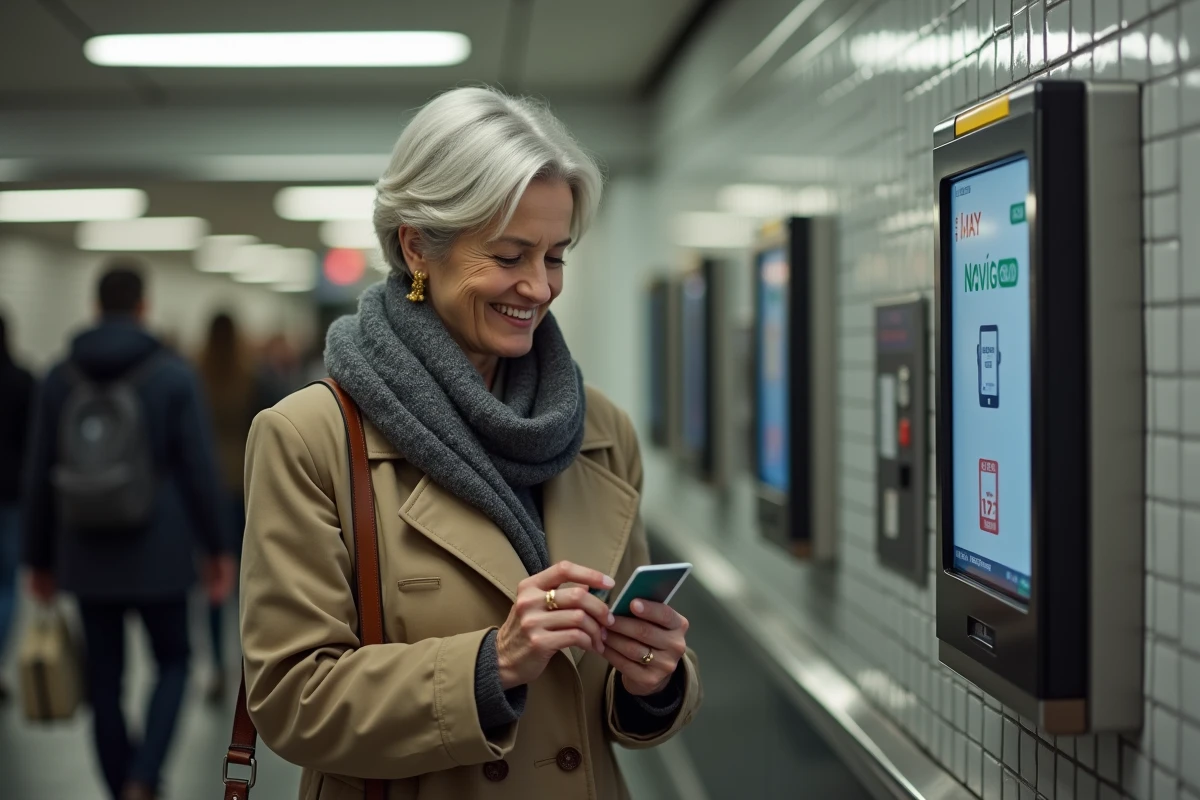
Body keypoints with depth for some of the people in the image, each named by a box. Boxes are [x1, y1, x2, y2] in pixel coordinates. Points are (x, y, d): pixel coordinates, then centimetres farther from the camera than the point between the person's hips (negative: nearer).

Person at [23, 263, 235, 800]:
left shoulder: (60, 378, 1)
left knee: (104, 682, 11)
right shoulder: (174, 375, -6)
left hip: (87, 557, 2)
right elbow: (199, 469, -8)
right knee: (172, 662, 14)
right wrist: (218, 548, 0)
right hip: (158, 555, -2)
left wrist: (39, 559, 12)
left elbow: (41, 476, 3)